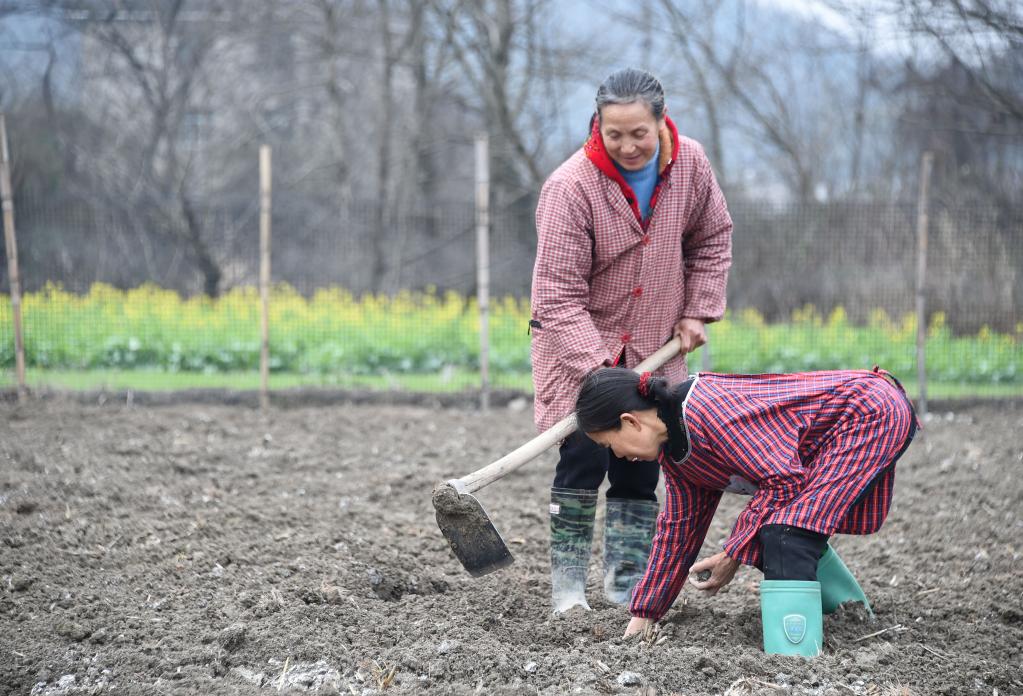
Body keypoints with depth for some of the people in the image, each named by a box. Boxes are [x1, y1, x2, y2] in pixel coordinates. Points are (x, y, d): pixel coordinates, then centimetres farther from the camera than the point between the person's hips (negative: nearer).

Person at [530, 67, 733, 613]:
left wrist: (696, 311, 3)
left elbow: (712, 239, 10)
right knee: (584, 455, -14)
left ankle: (627, 580, 12)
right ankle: (566, 580, -4)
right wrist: (596, 365, -33)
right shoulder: (571, 187, -25)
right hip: (580, 343, -4)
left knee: (641, 460, 3)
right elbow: (559, 294, -25)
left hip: (655, 344, 4)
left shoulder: (690, 164, -9)